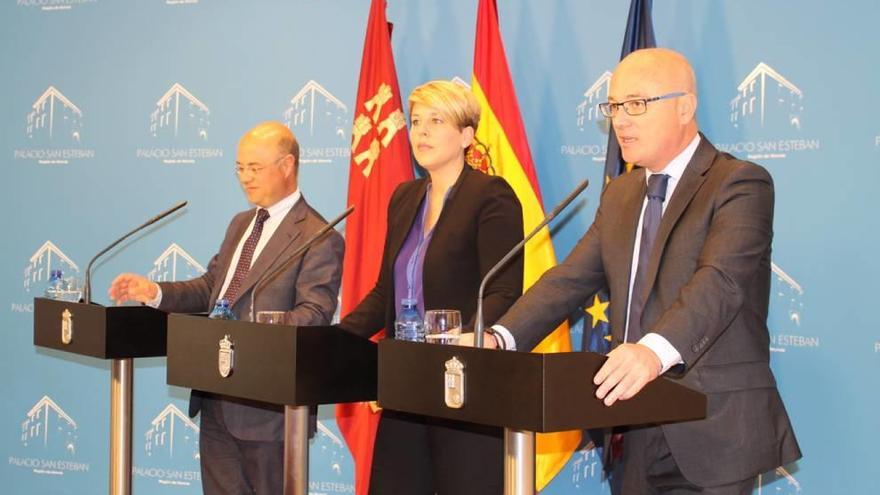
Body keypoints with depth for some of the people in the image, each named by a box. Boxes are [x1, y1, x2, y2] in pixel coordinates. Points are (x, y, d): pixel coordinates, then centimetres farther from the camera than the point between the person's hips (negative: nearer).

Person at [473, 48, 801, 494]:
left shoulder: (740, 184, -10)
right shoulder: (619, 195, 14)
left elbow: (720, 282, -26)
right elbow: (571, 278, 8)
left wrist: (655, 352, -43)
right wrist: (500, 338, -8)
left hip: (712, 435, -6)